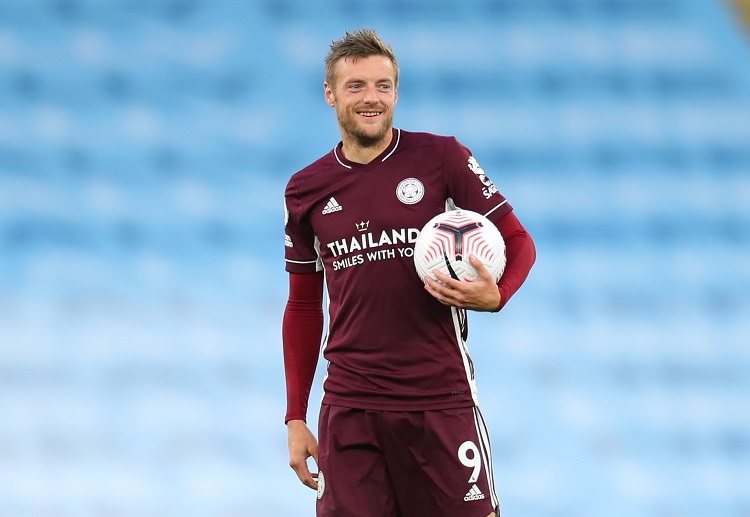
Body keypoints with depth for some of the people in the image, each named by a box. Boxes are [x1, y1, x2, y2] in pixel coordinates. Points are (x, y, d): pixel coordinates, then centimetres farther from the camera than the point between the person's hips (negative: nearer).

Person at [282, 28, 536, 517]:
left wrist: (494, 295, -18)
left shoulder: (440, 157, -1)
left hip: (441, 399, -2)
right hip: (349, 409, 2)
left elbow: (518, 242, 4)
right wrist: (296, 418, 11)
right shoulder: (306, 191, 9)